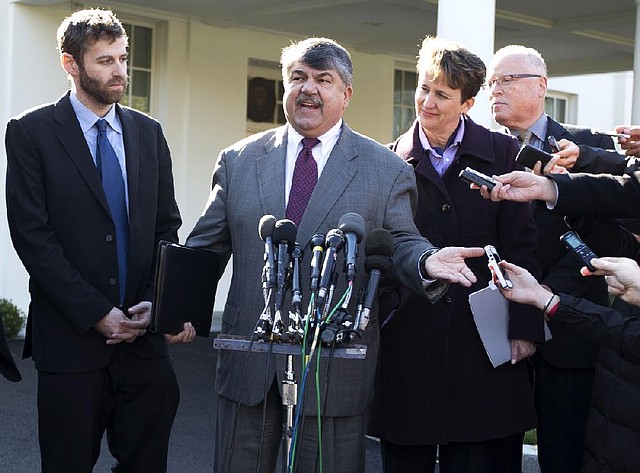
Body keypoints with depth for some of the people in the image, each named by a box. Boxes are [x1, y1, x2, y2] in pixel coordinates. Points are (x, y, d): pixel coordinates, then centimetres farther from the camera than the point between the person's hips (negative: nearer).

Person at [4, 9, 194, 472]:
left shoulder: (149, 132, 11)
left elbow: (167, 226, 10)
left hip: (143, 334, 4)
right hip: (71, 338, -3)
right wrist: (98, 314, -13)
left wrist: (153, 302, -6)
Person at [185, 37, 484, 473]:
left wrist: (427, 261, -22)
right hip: (247, 365, 2)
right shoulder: (238, 161, 8)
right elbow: (207, 245, 8)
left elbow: (401, 243, 1)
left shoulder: (388, 171, 2)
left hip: (335, 368, -2)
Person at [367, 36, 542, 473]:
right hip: (408, 335, 1)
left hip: (481, 335, 0)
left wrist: (525, 326, -4)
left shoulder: (501, 153, 3)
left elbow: (521, 247, 0)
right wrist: (383, 311, -5)